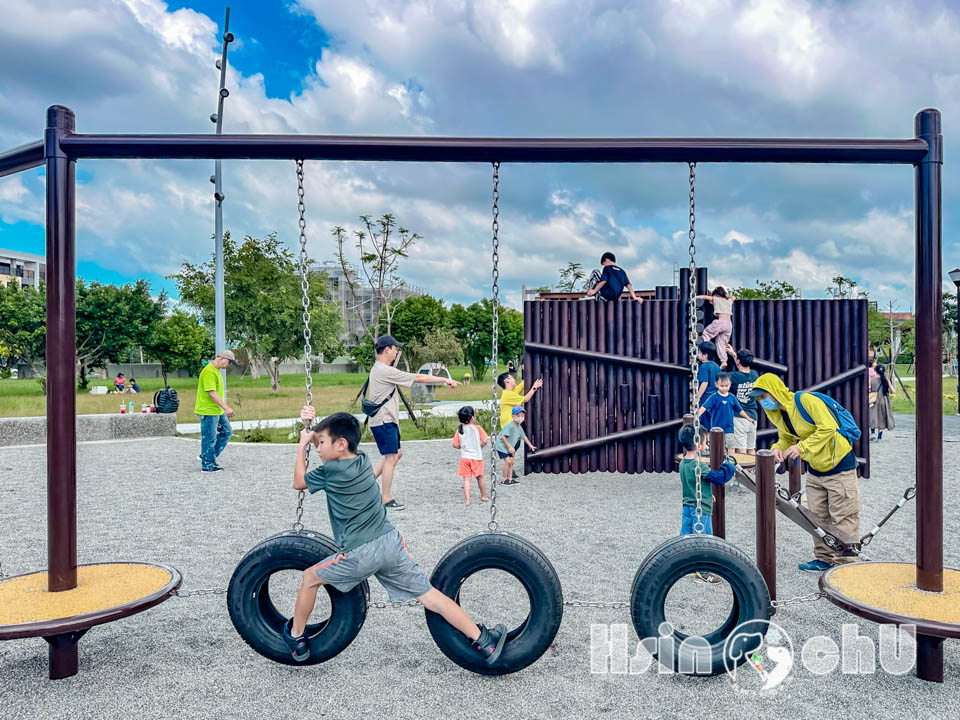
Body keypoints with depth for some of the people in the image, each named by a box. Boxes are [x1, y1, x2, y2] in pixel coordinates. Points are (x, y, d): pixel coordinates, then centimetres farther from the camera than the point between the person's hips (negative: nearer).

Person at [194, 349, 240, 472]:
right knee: (209, 439, -2)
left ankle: (206, 456, 21)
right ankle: (207, 466, 8)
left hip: (217, 411, 10)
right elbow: (212, 393, -25)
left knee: (226, 432, 13)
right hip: (208, 411, -10)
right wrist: (226, 407, -27)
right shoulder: (209, 371, -19)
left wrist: (224, 408, 23)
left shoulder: (216, 370, 14)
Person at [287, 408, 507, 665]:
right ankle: (483, 641, 4)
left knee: (310, 578, 18)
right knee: (428, 595, 6)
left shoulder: (330, 471, -10)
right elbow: (330, 450, 28)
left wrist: (302, 445, 15)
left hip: (360, 554, -6)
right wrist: (310, 427, 19)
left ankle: (297, 639, 32)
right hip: (391, 542, 6)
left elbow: (298, 482, 10)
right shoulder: (362, 459, 9)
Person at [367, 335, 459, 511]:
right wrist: (444, 379, -13)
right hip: (384, 421, -10)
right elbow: (418, 378, -17)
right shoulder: (385, 371, -19)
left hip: (388, 420, 10)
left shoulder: (378, 369, 14)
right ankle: (386, 499, 4)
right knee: (391, 458, -4)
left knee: (396, 454, 17)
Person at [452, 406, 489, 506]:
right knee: (480, 477, 15)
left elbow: (455, 445, -1)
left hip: (464, 457, 1)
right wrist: (480, 447, 9)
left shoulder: (459, 430, 1)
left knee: (466, 479, 2)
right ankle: (484, 497, 29)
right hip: (476, 456, -1)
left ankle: (467, 500, -6)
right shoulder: (477, 428, -6)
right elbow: (484, 441, -11)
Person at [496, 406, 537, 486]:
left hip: (509, 447, 9)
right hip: (501, 446, -9)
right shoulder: (510, 426, -24)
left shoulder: (519, 427, 5)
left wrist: (531, 445, 25)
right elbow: (503, 437, -27)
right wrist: (509, 447, -24)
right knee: (507, 461, -16)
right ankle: (504, 480, -5)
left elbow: (524, 437, 20)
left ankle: (510, 479, 16)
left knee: (512, 461, 7)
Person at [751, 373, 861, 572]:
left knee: (843, 518, -1)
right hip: (814, 469, 8)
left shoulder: (806, 400, -23)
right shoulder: (779, 415, 2)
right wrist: (778, 448, -9)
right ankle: (824, 558, 23)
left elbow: (828, 428, -27)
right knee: (818, 517, 12)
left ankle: (845, 563, 7)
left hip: (839, 466, -8)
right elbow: (786, 437, 13)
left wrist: (801, 447, -27)